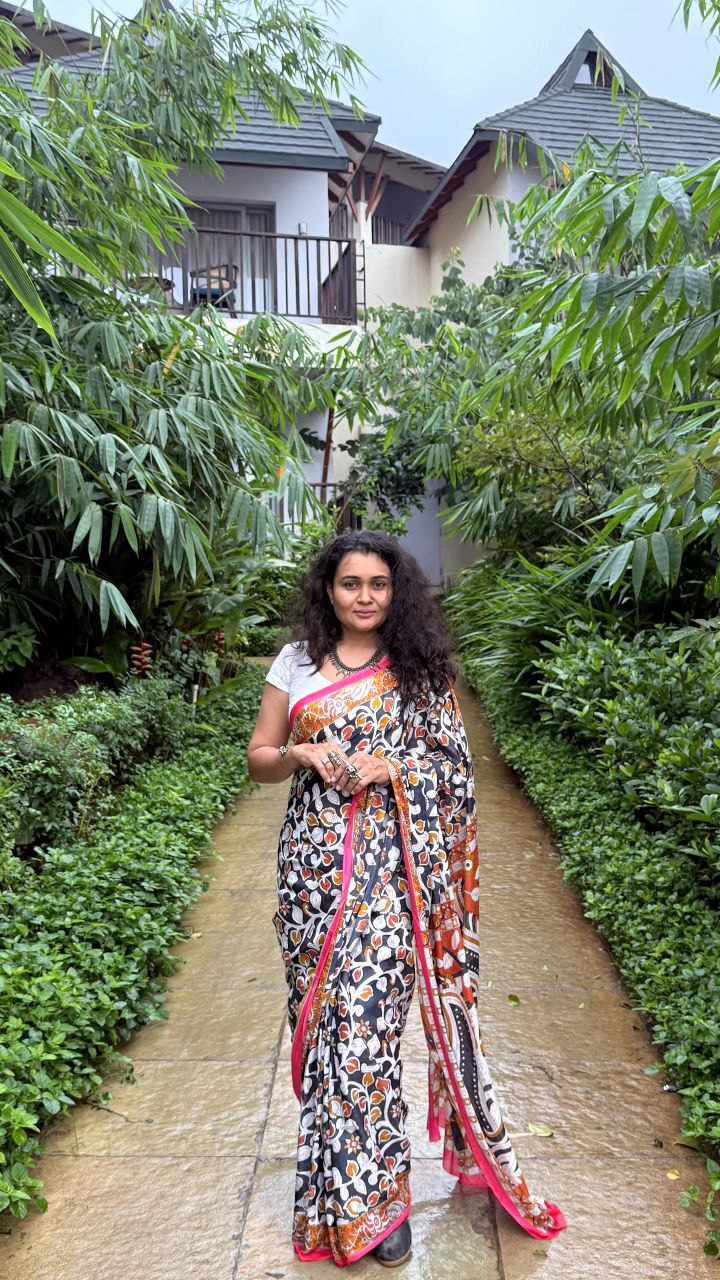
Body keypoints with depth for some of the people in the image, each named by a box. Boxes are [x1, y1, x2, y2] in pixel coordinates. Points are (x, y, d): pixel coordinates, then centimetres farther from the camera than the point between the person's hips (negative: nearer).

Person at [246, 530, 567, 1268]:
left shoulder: (421, 669, 1)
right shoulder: (295, 662, 5)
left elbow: (455, 771, 1)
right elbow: (258, 760, 7)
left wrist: (389, 769, -14)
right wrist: (301, 754, -12)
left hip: (393, 868, -2)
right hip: (316, 866, 2)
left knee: (369, 1013, 0)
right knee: (322, 1013, 9)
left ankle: (372, 1195, 21)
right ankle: (337, 1178, 31)